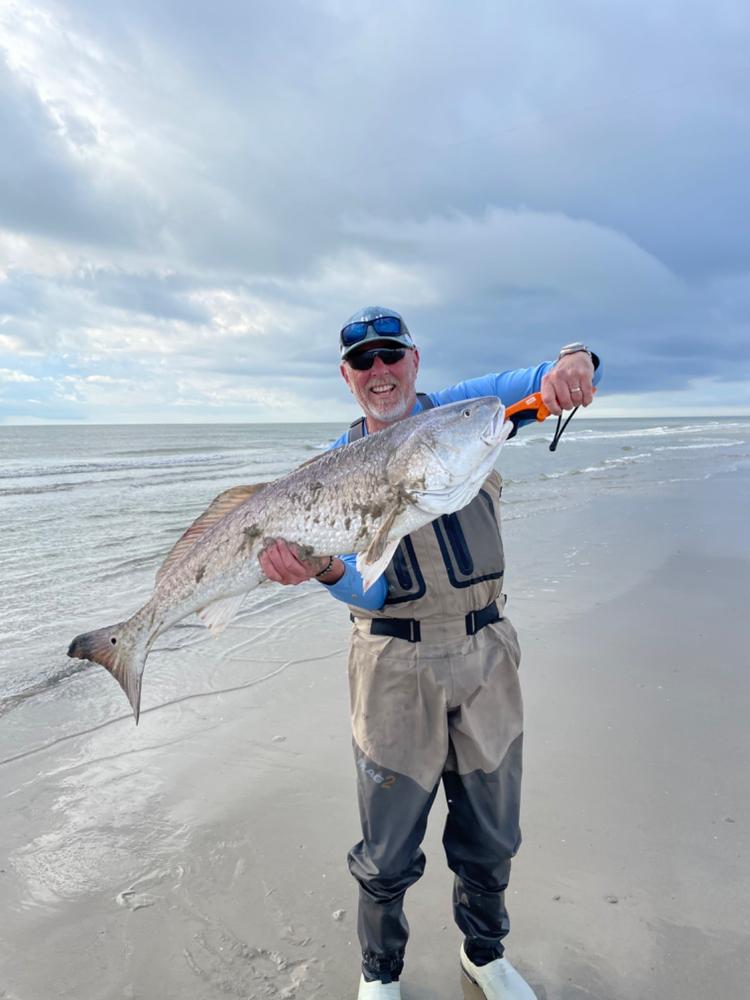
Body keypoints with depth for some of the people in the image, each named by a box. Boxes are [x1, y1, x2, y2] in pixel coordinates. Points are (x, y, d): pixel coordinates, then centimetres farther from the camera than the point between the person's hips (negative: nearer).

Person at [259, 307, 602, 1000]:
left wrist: (573, 363, -30)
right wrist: (325, 567, -33)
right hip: (396, 663, -1)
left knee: (491, 838, 19)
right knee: (389, 851, 10)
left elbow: (551, 381, -6)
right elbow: (367, 588, -11)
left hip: (486, 654, 2)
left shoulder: (462, 410, 3)